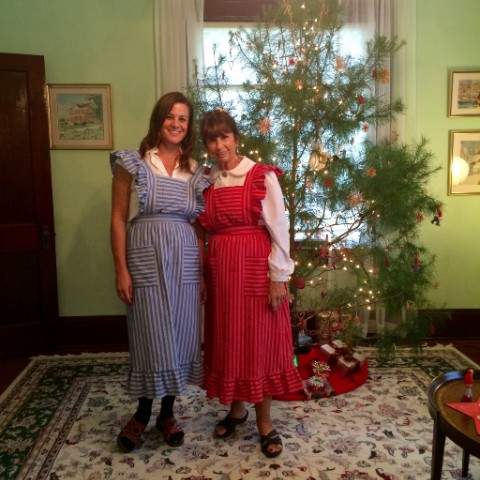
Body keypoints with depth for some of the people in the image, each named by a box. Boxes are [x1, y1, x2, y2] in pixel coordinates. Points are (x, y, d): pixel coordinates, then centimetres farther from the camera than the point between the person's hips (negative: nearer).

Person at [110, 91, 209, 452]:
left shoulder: (195, 171, 10)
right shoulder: (132, 163, -1)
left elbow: (200, 223, 11)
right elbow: (119, 218, -3)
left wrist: (204, 270, 7)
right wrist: (121, 269, -9)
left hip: (185, 259, 4)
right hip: (146, 257, -3)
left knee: (181, 335, 9)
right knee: (151, 336, 3)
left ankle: (167, 412, 28)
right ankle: (143, 413, 26)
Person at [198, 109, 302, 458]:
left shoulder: (262, 176, -7)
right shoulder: (207, 182, 8)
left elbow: (279, 230, -8)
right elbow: (206, 231, 12)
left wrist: (279, 277, -11)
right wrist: (203, 274, 10)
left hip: (257, 268, -4)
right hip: (220, 270, 5)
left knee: (261, 341, 4)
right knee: (226, 341, 13)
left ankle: (265, 422, 20)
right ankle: (236, 409, 33)